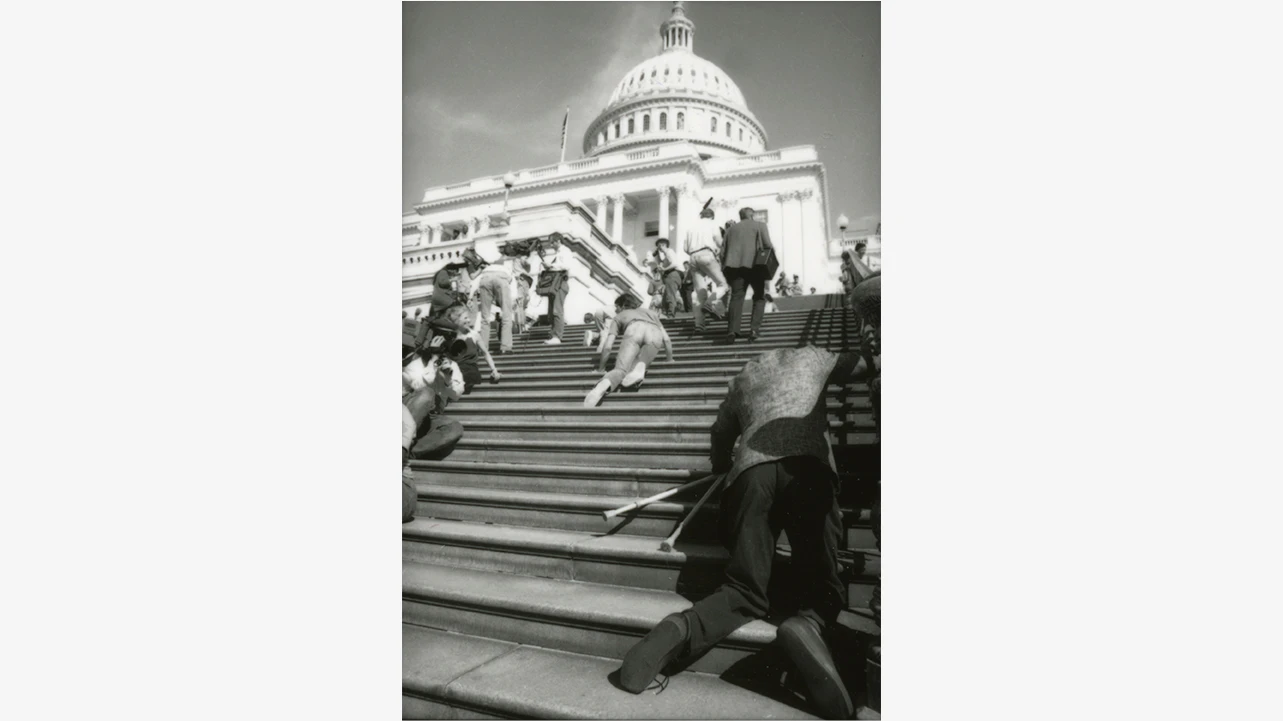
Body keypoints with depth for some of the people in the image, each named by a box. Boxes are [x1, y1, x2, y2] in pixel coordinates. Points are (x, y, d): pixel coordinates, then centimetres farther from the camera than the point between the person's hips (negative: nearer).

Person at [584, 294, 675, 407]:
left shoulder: (619, 317, 35)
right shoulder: (651, 313, 44)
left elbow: (607, 347, 24)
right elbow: (667, 340, 35)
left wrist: (601, 368, 36)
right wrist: (670, 360, 49)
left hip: (634, 329, -2)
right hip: (655, 332, 2)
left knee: (620, 370, -10)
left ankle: (604, 385, -42)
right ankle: (640, 366, -23)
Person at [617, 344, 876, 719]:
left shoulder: (744, 375, 33)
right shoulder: (812, 356, 30)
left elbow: (721, 434, 36)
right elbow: (859, 364, 48)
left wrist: (722, 465, 55)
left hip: (752, 467, 2)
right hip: (808, 463, -2)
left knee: (745, 591, 3)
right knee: (824, 585, 5)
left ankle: (679, 630, -27)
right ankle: (808, 623, -30)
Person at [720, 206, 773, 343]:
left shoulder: (732, 228, 22)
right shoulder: (760, 225, 11)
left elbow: (724, 249, 15)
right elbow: (768, 245, -2)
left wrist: (724, 267, 15)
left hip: (734, 264, 3)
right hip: (753, 264, -3)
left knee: (736, 297, 1)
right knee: (759, 297, 11)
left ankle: (733, 331, -15)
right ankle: (754, 329, -4)